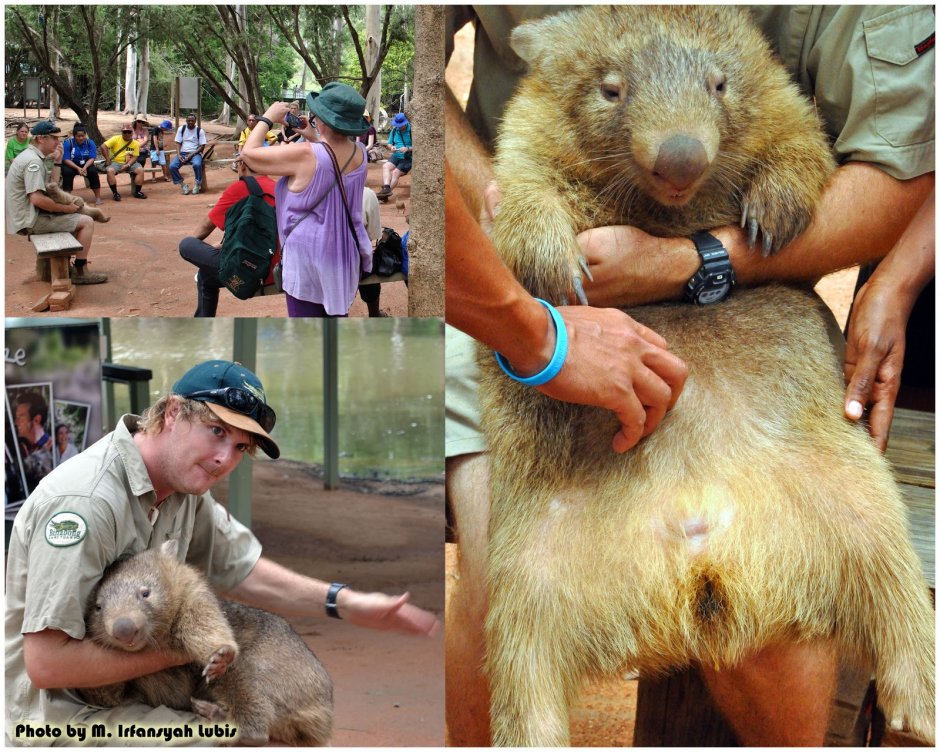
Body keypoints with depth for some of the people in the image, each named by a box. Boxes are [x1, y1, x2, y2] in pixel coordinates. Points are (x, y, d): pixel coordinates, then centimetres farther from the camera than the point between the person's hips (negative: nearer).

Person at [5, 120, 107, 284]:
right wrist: (66, 208, -17)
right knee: (87, 221, -9)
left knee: (75, 218, 27)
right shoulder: (33, 161, -20)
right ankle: (80, 272, -4)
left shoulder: (31, 155, 13)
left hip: (27, 214, 11)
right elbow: (37, 198, -28)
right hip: (30, 220, -11)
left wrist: (57, 162, 7)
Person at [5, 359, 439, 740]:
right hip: (61, 708, -9)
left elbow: (239, 568, 7)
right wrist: (177, 653, -21)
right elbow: (46, 663, -29)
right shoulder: (84, 501, -27)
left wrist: (344, 604, -5)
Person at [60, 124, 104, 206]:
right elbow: (66, 159, -18)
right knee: (67, 172, -33)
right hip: (71, 165, -2)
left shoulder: (90, 143, -7)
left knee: (93, 171, -28)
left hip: (86, 165, 2)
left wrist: (85, 167, -31)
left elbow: (92, 158, -11)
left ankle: (98, 198, -20)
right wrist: (78, 168, -31)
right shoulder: (68, 143, -14)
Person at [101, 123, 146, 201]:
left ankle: (137, 192, -9)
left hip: (129, 163, 2)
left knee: (140, 170, -22)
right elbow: (103, 147, -11)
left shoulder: (135, 143, 3)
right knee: (109, 170, -33)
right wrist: (108, 160, -14)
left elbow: (134, 157, -3)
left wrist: (127, 165, -20)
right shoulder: (116, 139, -4)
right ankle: (115, 193, -22)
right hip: (115, 162, -2)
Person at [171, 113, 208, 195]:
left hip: (195, 153, -3)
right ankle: (183, 185, -5)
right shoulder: (181, 129, 7)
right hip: (182, 153, 3)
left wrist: (191, 155, -15)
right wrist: (178, 155, -11)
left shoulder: (200, 131, 0)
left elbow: (202, 146, -3)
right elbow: (178, 143, 7)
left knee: (197, 165, -37)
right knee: (172, 166, -24)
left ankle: (197, 184, -13)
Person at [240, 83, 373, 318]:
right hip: (347, 257, 6)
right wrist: (311, 138, 14)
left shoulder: (304, 155, -23)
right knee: (337, 314, 19)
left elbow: (249, 152, -12)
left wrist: (267, 118, 1)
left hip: (309, 258, -6)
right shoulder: (360, 154, -3)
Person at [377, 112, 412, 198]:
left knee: (395, 172, -25)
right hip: (396, 156, 5)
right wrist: (391, 147, -5)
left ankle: (386, 192, -28)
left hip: (408, 158, -5)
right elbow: (389, 143, 19)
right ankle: (386, 188, -39)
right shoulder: (394, 130, 11)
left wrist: (408, 149, -25)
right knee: (385, 166, -23)